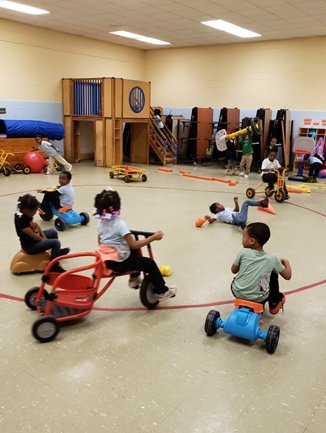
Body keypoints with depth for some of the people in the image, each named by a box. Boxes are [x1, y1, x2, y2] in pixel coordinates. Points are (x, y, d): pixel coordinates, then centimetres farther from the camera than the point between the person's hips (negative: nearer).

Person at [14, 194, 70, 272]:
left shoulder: (25, 214, 2)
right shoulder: (21, 220, -28)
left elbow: (36, 226, 5)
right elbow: (32, 235, -25)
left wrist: (44, 238, -4)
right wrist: (43, 240, -10)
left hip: (36, 239, 10)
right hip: (30, 246, -10)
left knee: (53, 232, 23)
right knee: (56, 242, -22)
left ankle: (57, 251, 45)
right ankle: (54, 266, -10)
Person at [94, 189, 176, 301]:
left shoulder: (100, 222, 0)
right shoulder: (120, 224, -23)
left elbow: (100, 242, 12)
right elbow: (134, 245, -24)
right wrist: (153, 237, -19)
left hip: (107, 261, 9)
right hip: (120, 263, -8)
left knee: (134, 253, 30)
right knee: (150, 264, 2)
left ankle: (134, 279, 42)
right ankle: (161, 292, 11)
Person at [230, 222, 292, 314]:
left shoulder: (243, 253, -14)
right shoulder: (272, 258, -10)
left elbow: (233, 270, 0)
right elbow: (287, 276, -1)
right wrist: (286, 262, 17)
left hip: (237, 292, 0)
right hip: (258, 298, 0)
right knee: (273, 274, 21)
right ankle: (274, 303, 32)